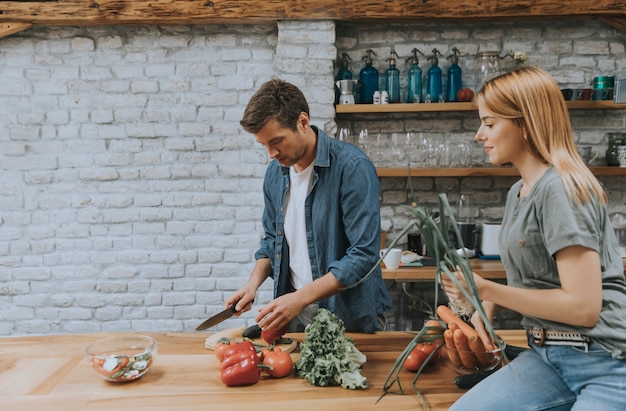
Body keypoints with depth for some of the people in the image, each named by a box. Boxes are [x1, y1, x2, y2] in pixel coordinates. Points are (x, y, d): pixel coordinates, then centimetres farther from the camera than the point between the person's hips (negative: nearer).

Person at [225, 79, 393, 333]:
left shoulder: (352, 167, -20)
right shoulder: (275, 172, 2)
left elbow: (363, 255, -23)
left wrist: (300, 298, -25)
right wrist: (254, 283, -2)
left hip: (348, 314, -5)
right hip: (293, 310, 6)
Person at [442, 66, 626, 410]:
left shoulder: (560, 188, -17)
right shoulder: (518, 191, 9)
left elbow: (583, 307, -21)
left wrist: (485, 290, -19)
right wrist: (487, 307, -3)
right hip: (547, 355, 7)